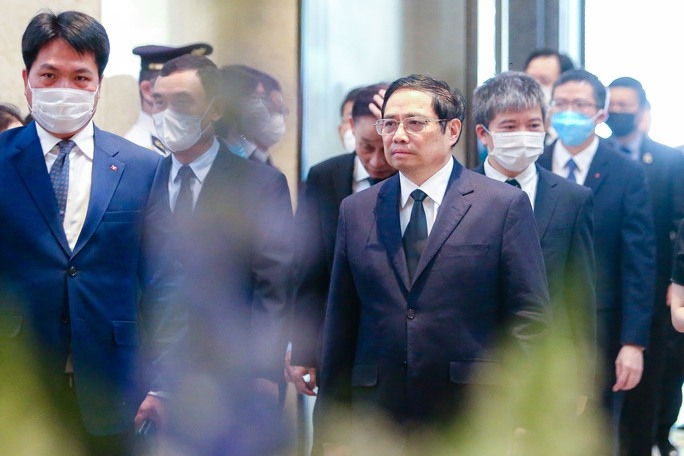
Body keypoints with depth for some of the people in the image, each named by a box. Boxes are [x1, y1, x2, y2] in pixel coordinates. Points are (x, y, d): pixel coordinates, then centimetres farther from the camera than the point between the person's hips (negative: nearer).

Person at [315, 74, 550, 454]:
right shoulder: (356, 211, 10)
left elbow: (529, 319, -2)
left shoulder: (505, 205, 0)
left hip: (472, 422, -2)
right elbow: (340, 325, 11)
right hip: (377, 420, 3)